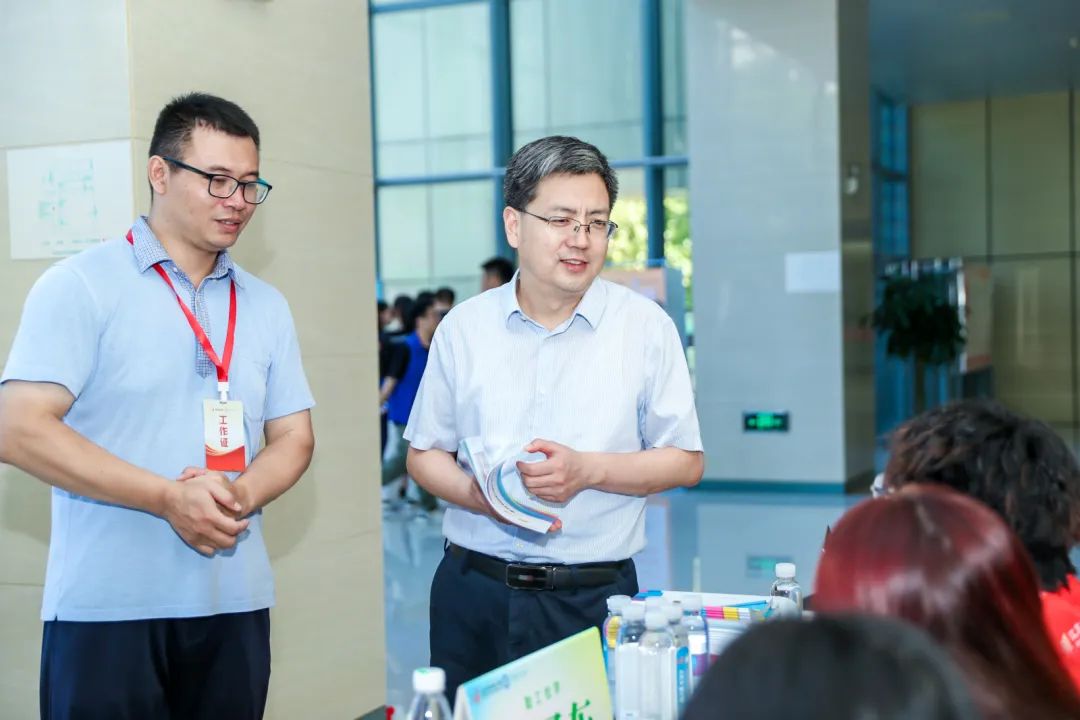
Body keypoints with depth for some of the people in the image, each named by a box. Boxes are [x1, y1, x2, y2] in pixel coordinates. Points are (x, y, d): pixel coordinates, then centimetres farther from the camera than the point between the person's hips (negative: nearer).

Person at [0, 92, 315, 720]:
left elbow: (294, 436, 11)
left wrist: (242, 495, -11)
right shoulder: (81, 286, -5)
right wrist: (170, 498, -17)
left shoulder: (266, 306, 12)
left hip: (237, 606, 5)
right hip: (107, 610, -4)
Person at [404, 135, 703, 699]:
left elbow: (685, 462, 0)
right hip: (474, 592, 2)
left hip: (594, 596, -1)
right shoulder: (463, 328, 4)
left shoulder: (646, 326, -1)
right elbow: (424, 454, 10)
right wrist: (478, 495, -11)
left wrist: (588, 470, -15)